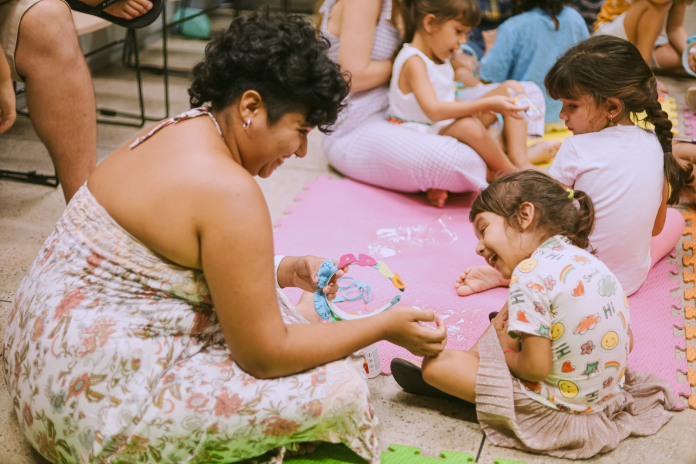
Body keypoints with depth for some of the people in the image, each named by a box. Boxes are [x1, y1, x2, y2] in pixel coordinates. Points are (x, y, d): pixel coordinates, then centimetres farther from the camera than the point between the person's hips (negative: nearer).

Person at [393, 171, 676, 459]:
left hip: (559, 406, -8)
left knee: (434, 363, -4)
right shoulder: (589, 261, 2)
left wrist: (506, 355, -1)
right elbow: (626, 344, 11)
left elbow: (536, 367, -24)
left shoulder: (530, 274, -22)